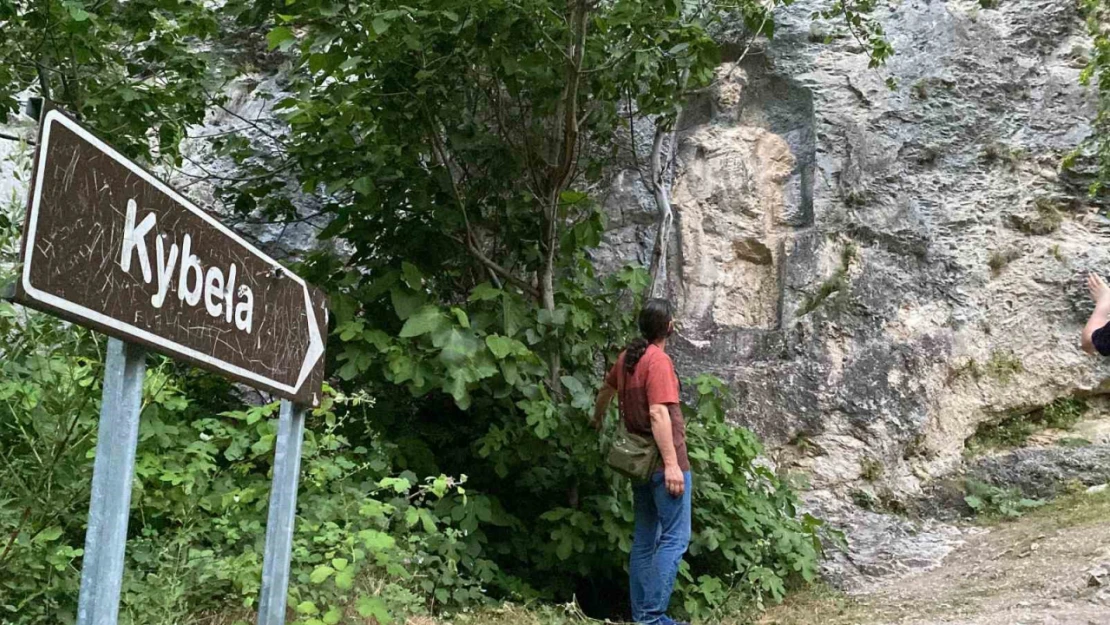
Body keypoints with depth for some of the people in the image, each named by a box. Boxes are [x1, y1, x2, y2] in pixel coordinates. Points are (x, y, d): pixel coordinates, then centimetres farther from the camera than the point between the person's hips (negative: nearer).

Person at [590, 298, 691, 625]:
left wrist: (597, 419, 48)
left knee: (644, 539, 12)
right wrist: (672, 464, -24)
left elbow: (607, 389, 29)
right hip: (663, 461, -9)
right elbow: (658, 414, -22)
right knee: (675, 538, -6)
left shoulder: (627, 357, 11)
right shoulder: (658, 360, -15)